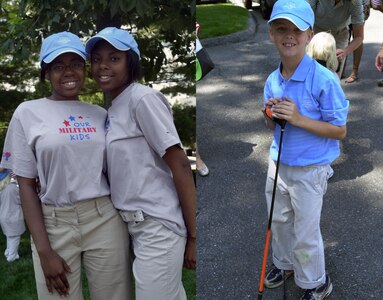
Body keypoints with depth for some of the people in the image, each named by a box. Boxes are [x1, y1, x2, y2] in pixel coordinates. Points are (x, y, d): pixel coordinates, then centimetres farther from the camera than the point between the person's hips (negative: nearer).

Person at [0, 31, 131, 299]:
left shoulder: (100, 114, 9)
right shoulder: (28, 113, 1)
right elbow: (27, 185, -2)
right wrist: (44, 250, -8)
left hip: (105, 220, 2)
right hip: (54, 225, -2)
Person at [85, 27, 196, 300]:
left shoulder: (143, 98, -11)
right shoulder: (113, 109, 14)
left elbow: (181, 166, -16)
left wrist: (193, 236, -16)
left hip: (157, 226, -8)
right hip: (134, 225, 8)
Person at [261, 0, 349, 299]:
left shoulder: (324, 79, -22)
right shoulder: (272, 80, -2)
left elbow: (340, 131, -17)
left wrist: (298, 118, -27)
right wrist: (270, 115, -13)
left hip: (309, 170, -6)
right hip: (278, 163, 6)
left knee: (305, 235, 10)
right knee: (279, 221, 24)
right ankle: (284, 263, 51)